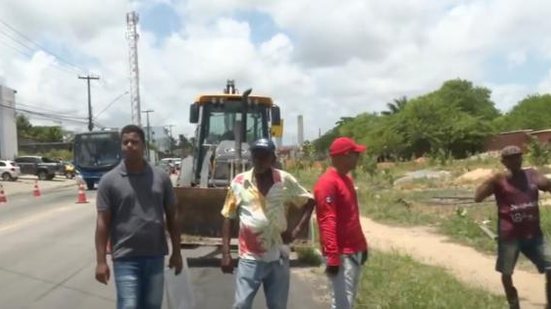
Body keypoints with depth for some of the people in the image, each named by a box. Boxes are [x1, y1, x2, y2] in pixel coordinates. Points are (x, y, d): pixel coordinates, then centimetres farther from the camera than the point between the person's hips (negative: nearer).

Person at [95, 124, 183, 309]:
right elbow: (103, 222, -4)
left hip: (155, 257, 3)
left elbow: (171, 217, 8)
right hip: (126, 258, -3)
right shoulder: (109, 181, -4)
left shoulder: (161, 178, 2)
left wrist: (176, 252, 7)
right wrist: (101, 261, -8)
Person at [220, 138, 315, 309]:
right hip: (249, 258, -1)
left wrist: (296, 230, -3)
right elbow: (228, 218, 2)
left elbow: (309, 202, 8)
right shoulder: (239, 182, -4)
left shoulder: (285, 180, -3)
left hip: (278, 257, 1)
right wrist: (226, 253, -2)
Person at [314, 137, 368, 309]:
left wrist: (362, 245, 20)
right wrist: (332, 256, -24)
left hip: (355, 251, 10)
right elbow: (327, 223, -22)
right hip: (341, 255, -10)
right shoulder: (327, 183, -17)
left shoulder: (346, 179, 13)